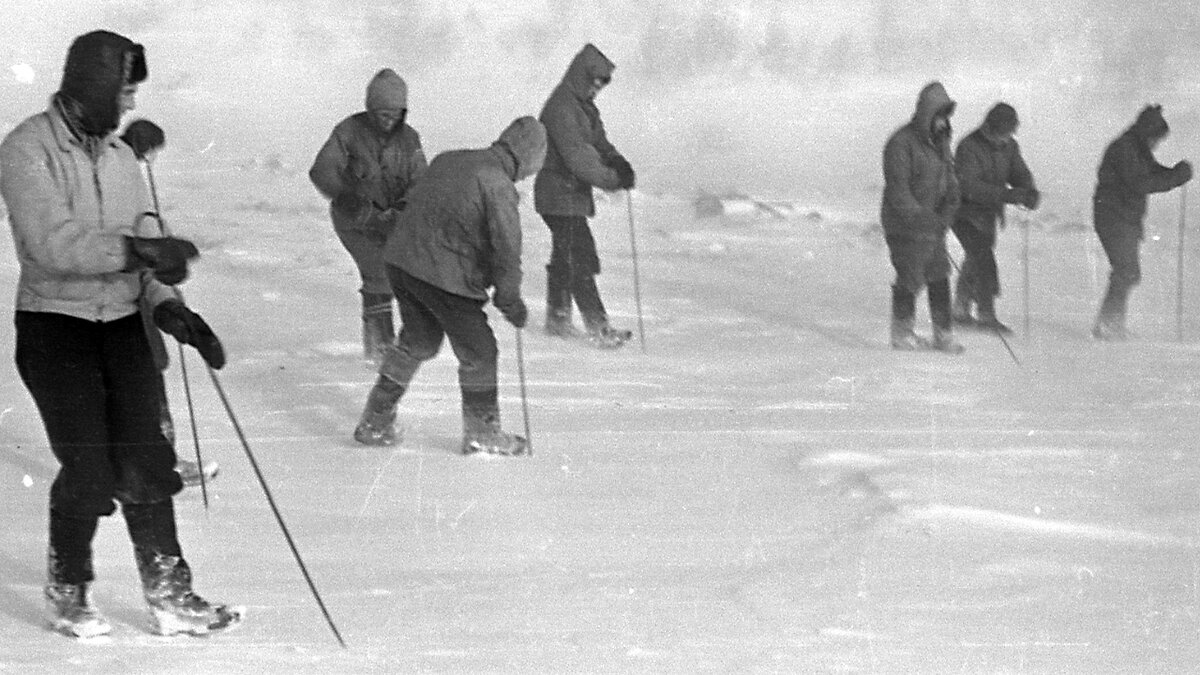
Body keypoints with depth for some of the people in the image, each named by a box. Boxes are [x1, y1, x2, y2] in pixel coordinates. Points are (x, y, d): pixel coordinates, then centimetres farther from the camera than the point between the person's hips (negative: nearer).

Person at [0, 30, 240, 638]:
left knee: (146, 461, 1)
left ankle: (169, 595, 6)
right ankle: (67, 592, 14)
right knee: (87, 470, -6)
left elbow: (141, 235, 8)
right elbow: (52, 243, -23)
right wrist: (135, 249, -28)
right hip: (54, 322, -6)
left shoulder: (118, 154, 10)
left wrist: (167, 302, -8)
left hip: (121, 321, 6)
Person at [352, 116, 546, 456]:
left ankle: (375, 422, 25)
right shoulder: (498, 184, -14)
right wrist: (509, 298, -6)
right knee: (478, 351, 7)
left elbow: (414, 202, 21)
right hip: (445, 275, -8)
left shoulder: (449, 161, 11)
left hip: (401, 261, 8)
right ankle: (482, 434, 14)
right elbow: (506, 246, -15)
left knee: (419, 342, 23)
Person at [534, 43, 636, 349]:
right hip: (560, 196, -10)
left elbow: (598, 142, 13)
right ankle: (598, 327, -13)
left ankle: (557, 319, 29)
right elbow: (576, 155, -26)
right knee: (581, 259, -11)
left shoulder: (583, 106, 14)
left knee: (565, 258, 18)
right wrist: (612, 179, -26)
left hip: (574, 195, 10)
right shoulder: (561, 107, -19)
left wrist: (618, 163, -8)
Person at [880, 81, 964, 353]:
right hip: (905, 226, -7)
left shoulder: (940, 140, 10)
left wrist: (948, 208, -6)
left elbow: (949, 179, 13)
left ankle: (943, 334, 11)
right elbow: (897, 190, -21)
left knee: (939, 279, 6)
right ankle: (902, 334, 14)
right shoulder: (901, 143, -17)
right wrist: (920, 218, -25)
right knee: (910, 279, -1)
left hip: (933, 223, 7)